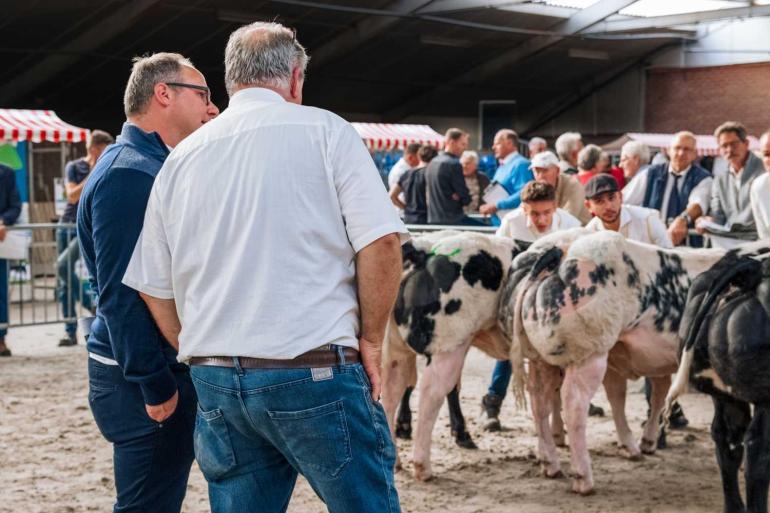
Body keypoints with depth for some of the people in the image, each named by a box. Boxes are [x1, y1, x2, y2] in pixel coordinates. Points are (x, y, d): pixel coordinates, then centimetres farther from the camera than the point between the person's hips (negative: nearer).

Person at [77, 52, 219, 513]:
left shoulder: (158, 168, 15)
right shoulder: (127, 175, -17)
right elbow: (120, 294, -22)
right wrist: (155, 387, -21)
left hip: (172, 369, 10)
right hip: (146, 382, -10)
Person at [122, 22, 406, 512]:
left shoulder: (182, 158, 10)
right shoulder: (325, 131, -1)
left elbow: (154, 287, 12)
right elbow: (381, 241, -11)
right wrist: (371, 340, -1)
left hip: (215, 382, 5)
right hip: (315, 375, -4)